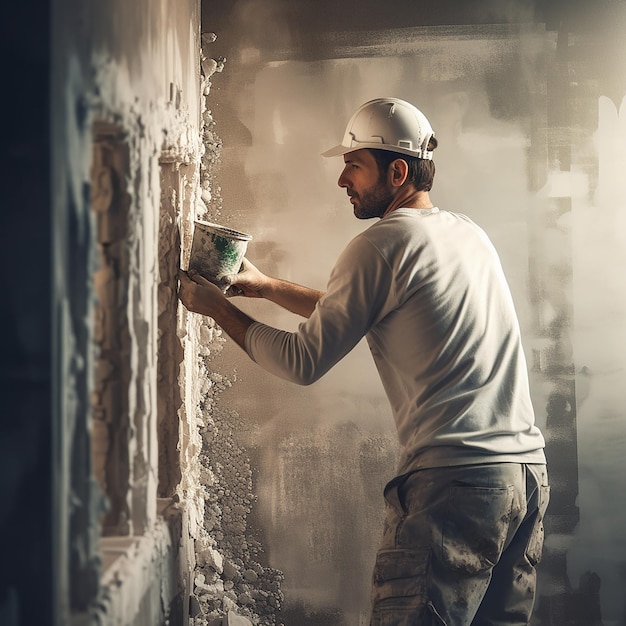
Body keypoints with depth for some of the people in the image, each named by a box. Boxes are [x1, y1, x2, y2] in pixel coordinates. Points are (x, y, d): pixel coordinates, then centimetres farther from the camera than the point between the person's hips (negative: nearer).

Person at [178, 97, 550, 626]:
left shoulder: (384, 244, -6)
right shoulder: (469, 233, 19)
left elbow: (303, 362, -3)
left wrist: (217, 307, 9)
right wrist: (267, 286, 31)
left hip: (454, 482, -9)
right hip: (530, 470, 9)